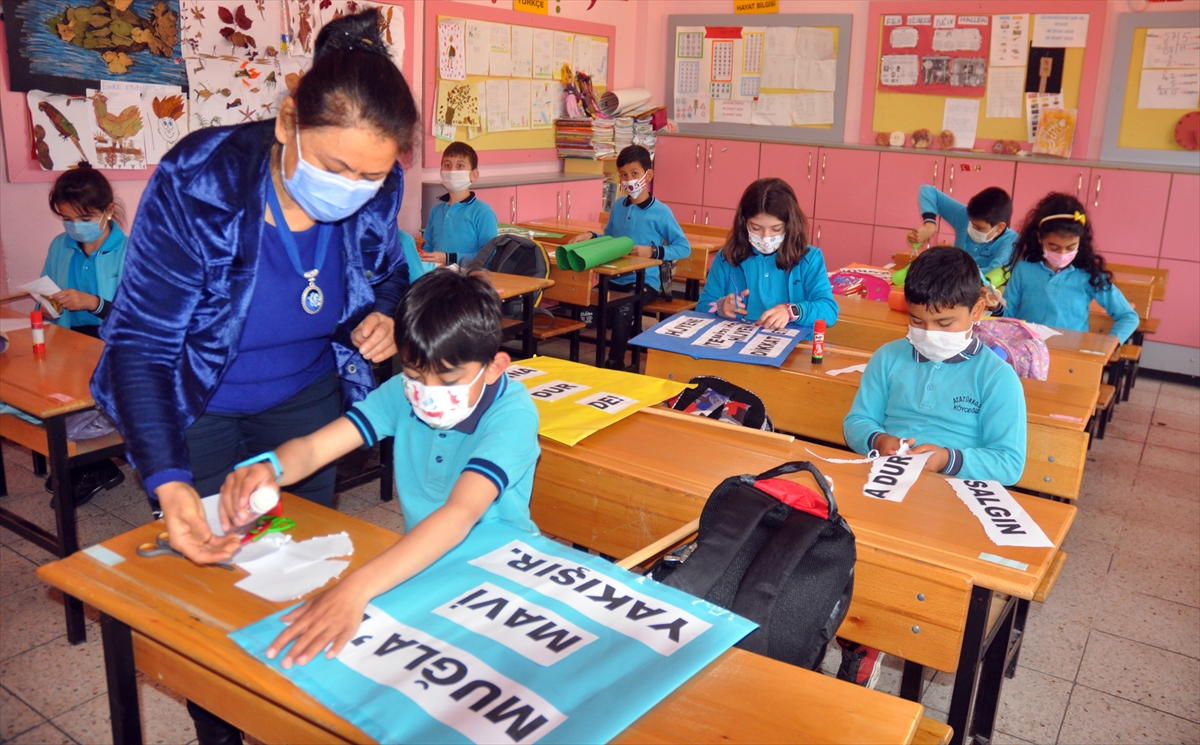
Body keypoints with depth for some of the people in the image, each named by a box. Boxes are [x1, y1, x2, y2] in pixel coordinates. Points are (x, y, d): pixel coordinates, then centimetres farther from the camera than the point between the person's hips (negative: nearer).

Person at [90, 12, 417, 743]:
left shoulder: (377, 191, -21)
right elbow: (140, 343, -29)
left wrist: (382, 314, -22)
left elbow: (386, 270, 2)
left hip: (306, 396, 4)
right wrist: (169, 483, -39)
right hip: (196, 410, -3)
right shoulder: (195, 185, -32)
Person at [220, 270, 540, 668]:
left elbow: (460, 514, -38)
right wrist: (269, 467, -37)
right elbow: (314, 446, -12)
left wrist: (355, 590, -51)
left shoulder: (512, 414, -24)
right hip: (421, 560, 5)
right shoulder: (403, 392, -7)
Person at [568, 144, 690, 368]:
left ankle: (615, 363, -11)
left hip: (645, 280, -5)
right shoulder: (618, 206, 10)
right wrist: (591, 237, 4)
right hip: (615, 278, 5)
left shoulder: (660, 212, -6)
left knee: (622, 309, -31)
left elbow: (684, 248, -6)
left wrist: (653, 252, -18)